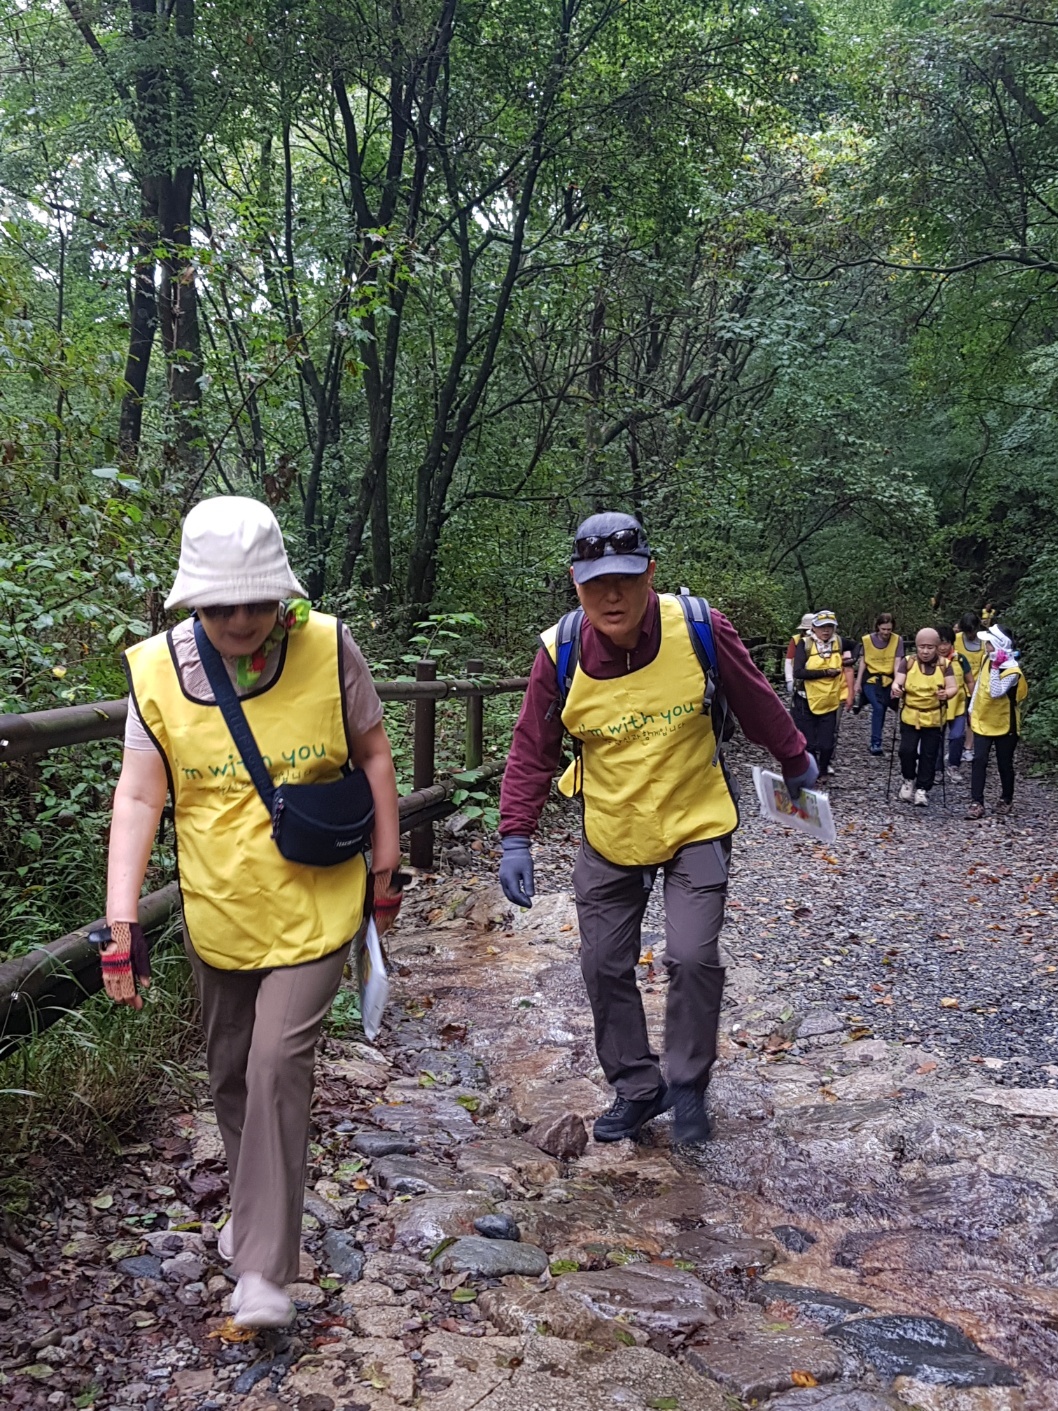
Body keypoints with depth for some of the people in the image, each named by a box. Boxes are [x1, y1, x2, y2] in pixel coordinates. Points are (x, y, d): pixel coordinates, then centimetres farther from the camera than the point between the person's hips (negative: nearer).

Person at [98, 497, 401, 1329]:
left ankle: (264, 1269, 1)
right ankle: (257, 1208, 43)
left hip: (315, 907, -3)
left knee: (278, 1065, -12)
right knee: (231, 1073, 17)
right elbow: (139, 796, -10)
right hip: (218, 912, 3)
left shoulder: (328, 648, -13)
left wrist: (386, 864, 3)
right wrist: (122, 920, -15)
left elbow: (372, 752, 0)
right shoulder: (157, 670, -11)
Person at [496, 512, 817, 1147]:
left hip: (697, 827, -2)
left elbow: (758, 702, -1)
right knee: (605, 968, 7)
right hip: (609, 838, 2)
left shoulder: (700, 630, -18)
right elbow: (532, 752, -6)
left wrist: (796, 761, 12)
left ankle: (689, 1084, 13)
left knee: (693, 957, -13)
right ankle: (637, 1089, 28)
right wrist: (517, 839, -11)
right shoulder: (560, 653, -15)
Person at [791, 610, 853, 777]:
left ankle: (824, 767, 30)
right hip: (806, 702, -2)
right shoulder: (805, 644, -10)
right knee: (808, 743, 2)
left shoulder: (839, 643, 0)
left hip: (830, 703, 3)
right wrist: (825, 672, -20)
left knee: (827, 743, 2)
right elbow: (798, 672, -20)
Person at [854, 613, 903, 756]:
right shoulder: (867, 640, -9)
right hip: (870, 679, -2)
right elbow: (862, 662, -1)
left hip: (887, 680, 2)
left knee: (882, 710, 9)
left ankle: (876, 741, 23)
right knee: (878, 708, -20)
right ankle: (876, 743, -16)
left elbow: (897, 663, -12)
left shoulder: (897, 640, -9)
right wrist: (858, 682, -1)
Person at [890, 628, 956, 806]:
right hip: (910, 716, 0)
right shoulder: (908, 662, -3)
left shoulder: (944, 665, -2)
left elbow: (952, 688, -7)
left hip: (934, 718, 0)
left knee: (929, 755, 5)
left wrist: (946, 694, -29)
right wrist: (896, 689, -34)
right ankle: (909, 780, 18)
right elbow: (898, 682, -10)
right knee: (907, 750, -8)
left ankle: (922, 789, 17)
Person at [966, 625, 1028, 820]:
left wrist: (995, 668, -34)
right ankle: (976, 803, -5)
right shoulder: (988, 661, 0)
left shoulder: (1012, 672, -22)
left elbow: (996, 693, -34)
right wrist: (972, 708, 17)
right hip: (983, 722, 5)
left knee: (1004, 765, 9)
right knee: (979, 761, -4)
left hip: (1004, 725, -5)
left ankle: (1006, 800, 28)